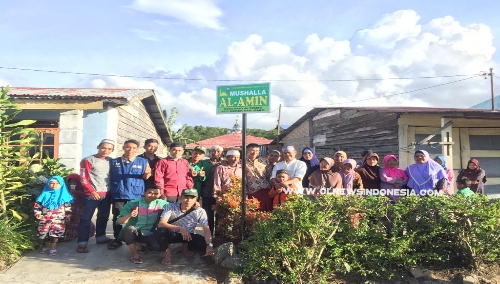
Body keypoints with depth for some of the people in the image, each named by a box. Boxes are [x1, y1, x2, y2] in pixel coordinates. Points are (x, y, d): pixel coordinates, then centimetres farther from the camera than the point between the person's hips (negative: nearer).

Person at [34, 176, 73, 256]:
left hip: (58, 219, -3)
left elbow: (67, 206, 5)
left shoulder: (63, 195, 1)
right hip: (45, 218, 3)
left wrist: (68, 216, 3)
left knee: (55, 232, -10)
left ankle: (53, 248, 4)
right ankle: (47, 247, 31)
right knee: (44, 233, 11)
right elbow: (37, 205, 8)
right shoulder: (45, 194, 5)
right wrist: (38, 214, -2)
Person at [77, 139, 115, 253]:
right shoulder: (88, 160, -5)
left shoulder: (111, 161, 10)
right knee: (86, 218, -4)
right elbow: (83, 178, -9)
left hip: (107, 194, 6)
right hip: (93, 194, -5)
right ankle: (82, 243, -2)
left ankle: (101, 237, 29)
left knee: (103, 217, 15)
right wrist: (92, 191, -15)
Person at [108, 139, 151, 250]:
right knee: (117, 218, 8)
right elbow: (109, 177, 12)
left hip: (136, 195, -1)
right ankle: (117, 240, 21)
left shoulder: (143, 162, 4)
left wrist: (147, 173, -18)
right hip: (118, 195, 2)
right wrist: (110, 190, 0)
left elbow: (145, 177, 4)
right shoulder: (114, 162, 9)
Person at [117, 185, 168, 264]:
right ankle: (135, 254, -12)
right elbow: (120, 221, -15)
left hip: (147, 234, 3)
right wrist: (129, 215, -36)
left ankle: (139, 244, 8)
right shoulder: (133, 204, -11)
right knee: (130, 228, -37)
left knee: (159, 246, -25)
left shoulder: (161, 203, -3)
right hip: (131, 233, -2)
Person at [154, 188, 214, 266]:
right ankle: (167, 253, -5)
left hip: (189, 235, 1)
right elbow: (161, 224, -31)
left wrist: (209, 245, -42)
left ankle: (187, 249, 7)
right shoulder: (171, 207, -21)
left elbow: (206, 229, -23)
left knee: (204, 243, -26)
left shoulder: (200, 211, -18)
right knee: (159, 231, -33)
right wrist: (180, 228, -44)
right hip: (172, 234, -1)